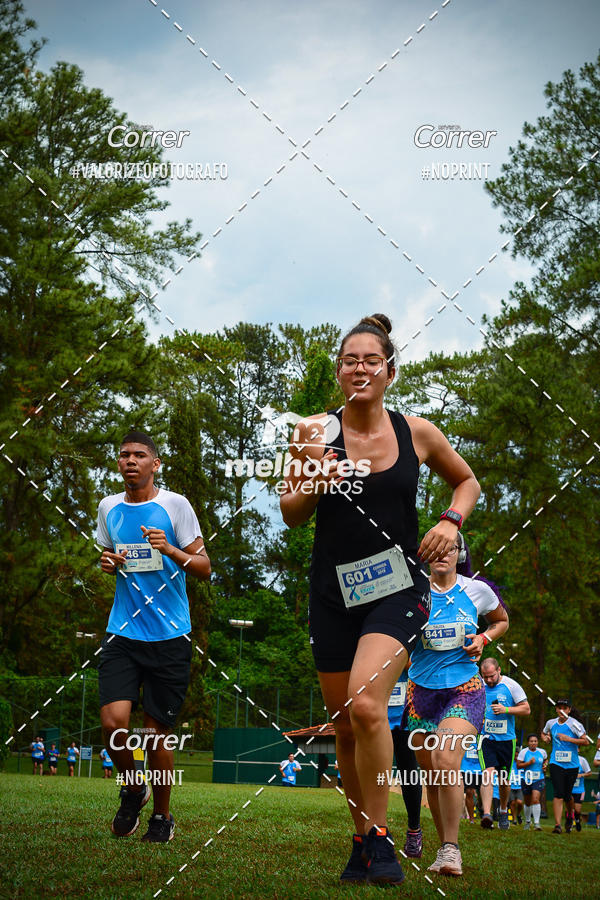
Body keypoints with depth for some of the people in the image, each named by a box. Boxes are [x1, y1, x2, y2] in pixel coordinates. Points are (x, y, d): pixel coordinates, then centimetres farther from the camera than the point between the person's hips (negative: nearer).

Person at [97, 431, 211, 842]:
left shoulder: (175, 505, -3)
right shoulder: (109, 507, 9)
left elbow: (204, 568, -2)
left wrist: (170, 549, -20)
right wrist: (107, 562, 2)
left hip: (170, 636, -3)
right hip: (123, 633, 3)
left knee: (157, 732, 0)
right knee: (114, 721, -14)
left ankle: (162, 815, 22)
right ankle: (133, 789, 16)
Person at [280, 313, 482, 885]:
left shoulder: (416, 432, 0)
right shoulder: (317, 432, -2)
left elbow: (466, 480, 17)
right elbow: (291, 516, 2)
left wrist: (451, 522, -2)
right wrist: (309, 481, -19)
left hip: (398, 587, -2)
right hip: (334, 592, 2)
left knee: (366, 704, -24)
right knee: (345, 727, 9)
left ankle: (380, 836, -10)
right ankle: (362, 840, 26)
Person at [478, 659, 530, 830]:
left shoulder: (511, 686, -5)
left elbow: (526, 709, -3)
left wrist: (506, 709, -17)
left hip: (506, 739, 0)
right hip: (486, 737, 0)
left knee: (504, 780, 8)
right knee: (487, 773, -18)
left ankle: (503, 810, 33)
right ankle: (486, 814, -27)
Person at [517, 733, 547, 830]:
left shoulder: (542, 752, 2)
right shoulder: (523, 752, -5)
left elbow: (546, 759, 24)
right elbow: (518, 765, -8)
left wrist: (545, 765, 3)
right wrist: (529, 763, -19)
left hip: (539, 780, 0)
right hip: (527, 780, 0)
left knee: (535, 800, -19)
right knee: (527, 802, 12)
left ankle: (536, 823, -17)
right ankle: (528, 821, 35)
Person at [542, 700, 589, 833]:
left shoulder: (574, 724, -8)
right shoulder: (551, 723, 6)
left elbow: (585, 741, -13)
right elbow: (544, 733, 27)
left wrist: (568, 739, -21)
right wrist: (545, 738, 4)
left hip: (572, 765, -1)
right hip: (556, 763, 1)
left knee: (567, 795, 9)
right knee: (558, 794, -13)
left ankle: (569, 815, 41)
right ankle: (557, 825, -15)